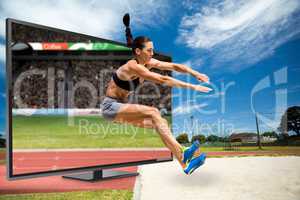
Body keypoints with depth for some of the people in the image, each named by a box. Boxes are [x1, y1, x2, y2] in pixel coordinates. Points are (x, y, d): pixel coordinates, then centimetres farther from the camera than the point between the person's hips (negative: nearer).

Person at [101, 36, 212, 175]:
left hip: (121, 106, 8)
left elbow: (174, 66, -3)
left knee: (160, 122, -8)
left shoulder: (148, 63, 0)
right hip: (110, 106, -8)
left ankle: (185, 164, -12)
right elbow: (162, 80, -33)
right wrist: (191, 86, -34)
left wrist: (196, 74, -16)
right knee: (153, 113, -26)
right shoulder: (133, 66, -25)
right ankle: (182, 153, -24)